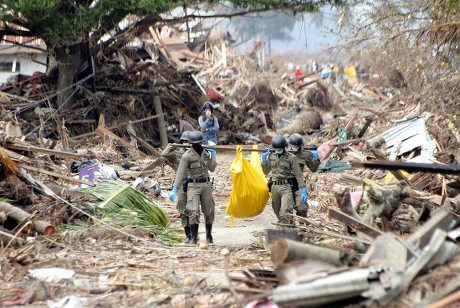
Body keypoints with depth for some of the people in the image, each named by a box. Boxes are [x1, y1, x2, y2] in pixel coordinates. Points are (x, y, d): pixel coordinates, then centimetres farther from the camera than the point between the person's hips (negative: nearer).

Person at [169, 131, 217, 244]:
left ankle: (209, 235, 27)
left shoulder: (206, 153, 6)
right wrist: (174, 190, -22)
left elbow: (211, 169, 13)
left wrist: (213, 157, 2)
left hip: (206, 184, 4)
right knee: (194, 212, -14)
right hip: (193, 185, -4)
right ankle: (194, 238, -12)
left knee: (209, 211, 9)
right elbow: (180, 173, -15)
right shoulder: (187, 156, -10)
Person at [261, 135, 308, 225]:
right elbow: (266, 172, 15)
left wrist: (304, 191, -13)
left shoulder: (291, 158, -6)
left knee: (284, 213, -19)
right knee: (278, 213, 13)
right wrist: (264, 160, -2)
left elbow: (298, 175, -7)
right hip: (274, 187, 5)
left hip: (286, 187, -5)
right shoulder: (271, 156, 8)